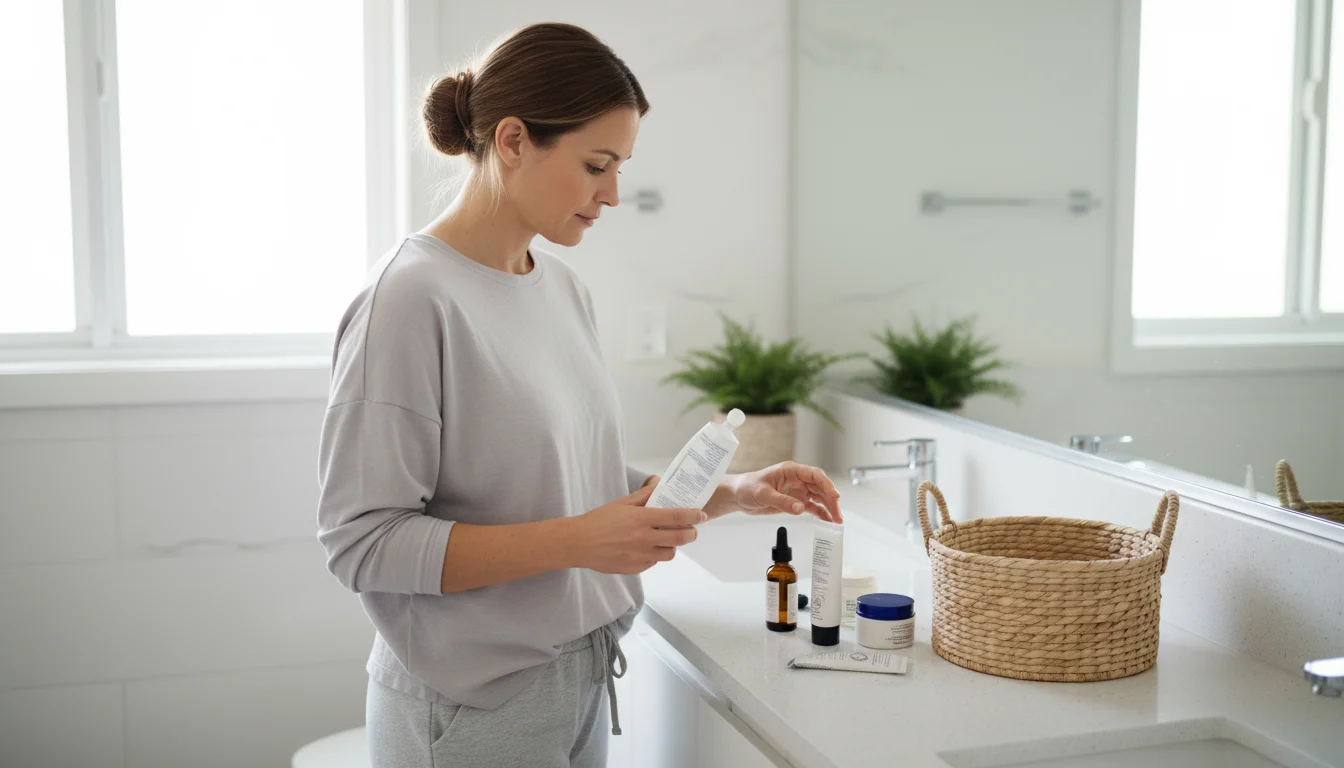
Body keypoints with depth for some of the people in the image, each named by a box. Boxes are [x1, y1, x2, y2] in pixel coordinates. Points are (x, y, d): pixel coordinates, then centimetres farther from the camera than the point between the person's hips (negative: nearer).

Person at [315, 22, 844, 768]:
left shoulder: (565, 290, 4)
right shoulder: (411, 300, -18)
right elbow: (361, 542, -19)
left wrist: (734, 493, 0)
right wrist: (577, 541, -25)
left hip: (580, 682, 7)